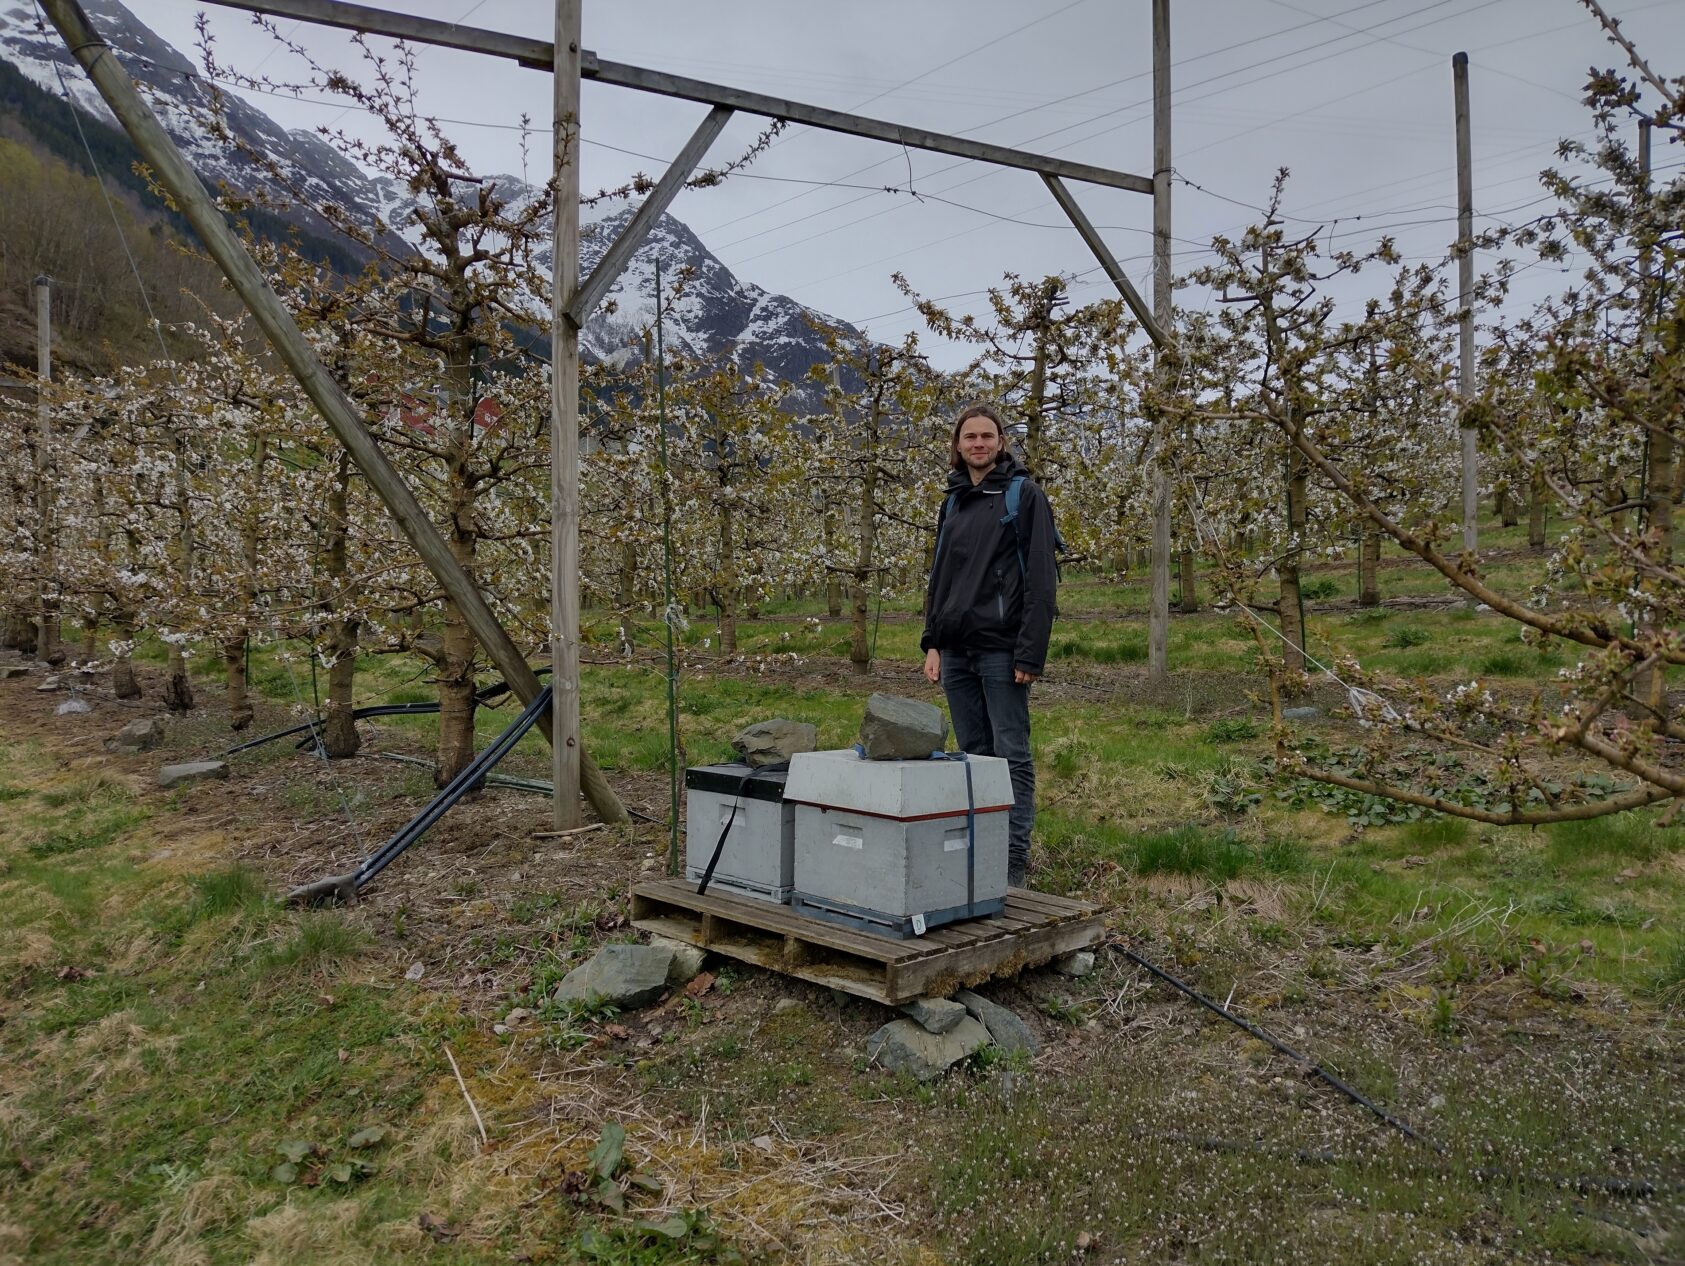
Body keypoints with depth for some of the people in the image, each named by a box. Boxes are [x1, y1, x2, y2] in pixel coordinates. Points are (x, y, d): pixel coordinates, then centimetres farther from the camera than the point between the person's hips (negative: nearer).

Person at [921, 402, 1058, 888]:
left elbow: (1040, 578, -9)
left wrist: (1031, 652, -16)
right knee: (972, 754, 11)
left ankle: (1014, 863, 4)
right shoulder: (953, 501, 16)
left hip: (1001, 648, -6)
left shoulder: (1024, 494, -3)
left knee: (1011, 755, -2)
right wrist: (932, 642, 10)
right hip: (956, 650, 6)